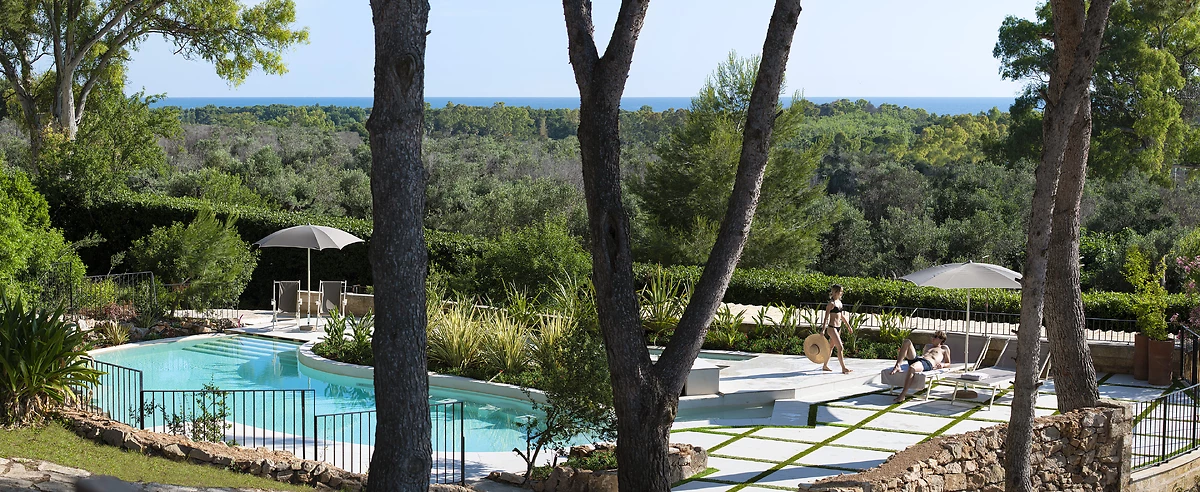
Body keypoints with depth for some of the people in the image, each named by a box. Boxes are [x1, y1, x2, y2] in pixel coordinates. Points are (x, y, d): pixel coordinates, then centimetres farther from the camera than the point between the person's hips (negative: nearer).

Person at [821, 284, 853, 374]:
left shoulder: (839, 302, 11)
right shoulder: (831, 303, -14)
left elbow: (842, 316, 21)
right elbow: (826, 317, -17)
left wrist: (848, 326, 25)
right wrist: (823, 330, -22)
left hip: (838, 328, 9)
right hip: (832, 328, -9)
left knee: (831, 347, 16)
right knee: (840, 348, -10)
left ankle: (825, 366, 27)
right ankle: (843, 368, -7)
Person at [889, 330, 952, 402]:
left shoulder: (944, 348, 26)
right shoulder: (928, 346, 41)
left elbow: (948, 363, 22)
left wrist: (942, 364, -2)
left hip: (928, 364, -7)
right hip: (916, 358, 7)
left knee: (911, 368, -42)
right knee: (907, 342, -14)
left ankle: (902, 395, -43)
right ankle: (897, 366, -25)